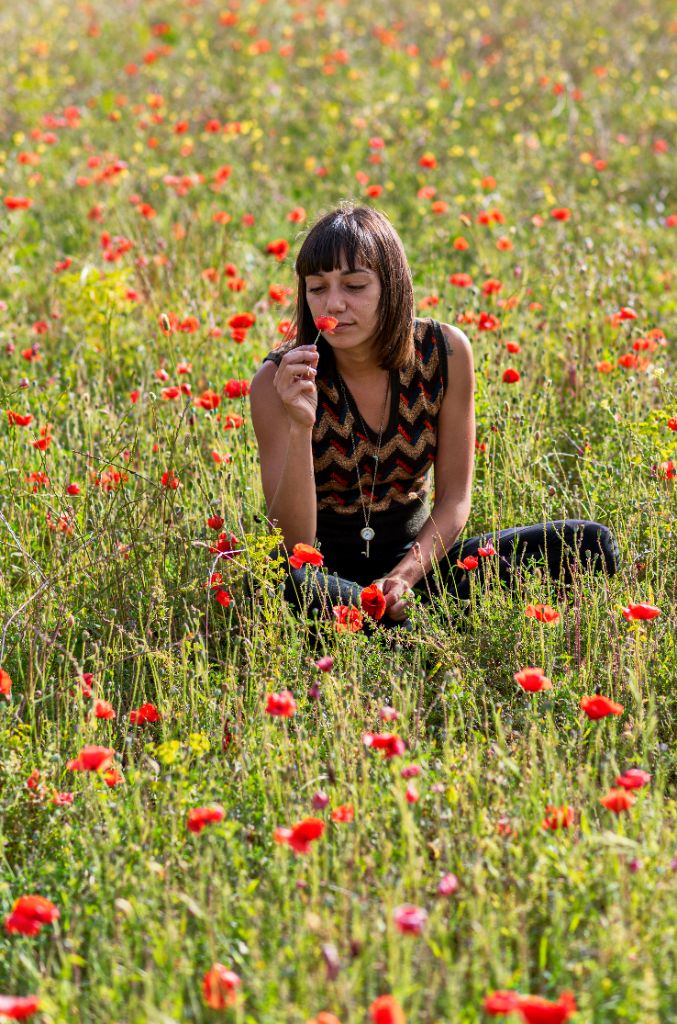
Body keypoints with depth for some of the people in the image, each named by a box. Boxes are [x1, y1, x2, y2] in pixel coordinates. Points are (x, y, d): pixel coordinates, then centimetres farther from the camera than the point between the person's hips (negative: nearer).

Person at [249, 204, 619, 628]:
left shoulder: (446, 352, -8)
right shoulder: (279, 379, -16)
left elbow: (454, 498, -2)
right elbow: (294, 543, -19)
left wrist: (404, 577, -19)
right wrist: (300, 427, -33)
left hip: (415, 557, 3)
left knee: (589, 544, -13)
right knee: (281, 582, -40)